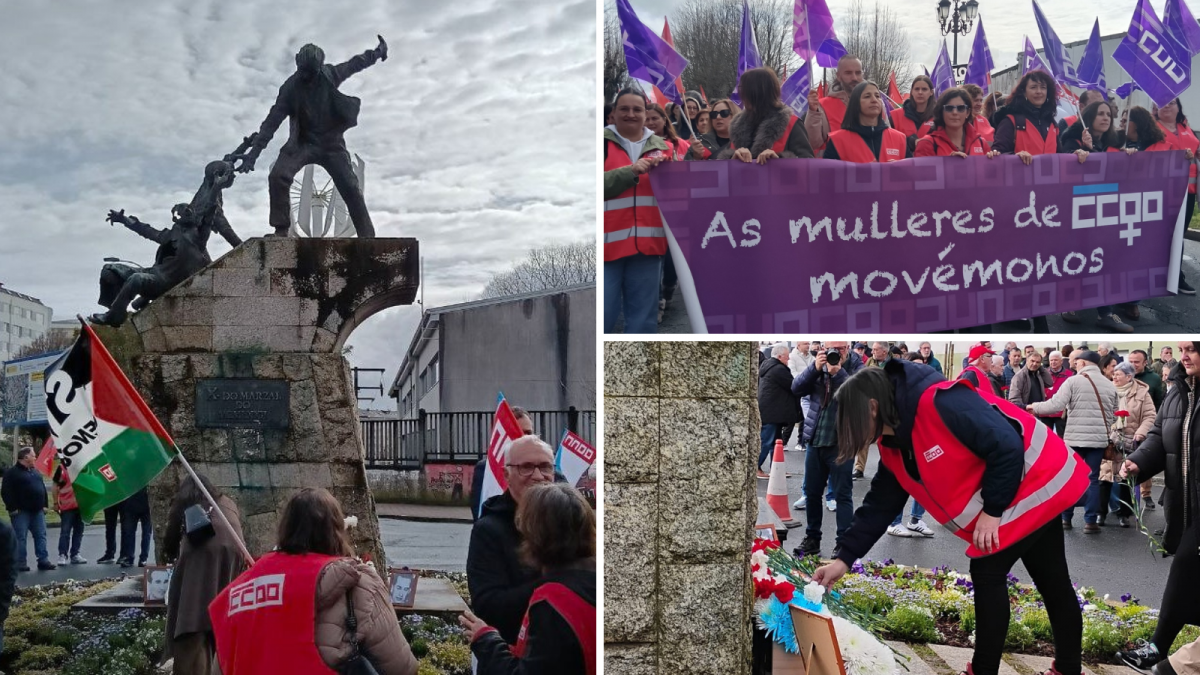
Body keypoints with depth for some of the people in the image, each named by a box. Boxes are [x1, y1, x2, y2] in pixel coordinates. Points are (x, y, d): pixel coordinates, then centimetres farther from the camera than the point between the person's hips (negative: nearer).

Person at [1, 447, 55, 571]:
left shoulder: (35, 471, 17)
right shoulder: (12, 472, -7)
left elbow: (42, 489, 21)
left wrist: (44, 505, 13)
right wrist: (12, 508, -17)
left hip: (37, 511, 7)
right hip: (21, 512, -7)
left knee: (40, 536, 5)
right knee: (20, 538, -3)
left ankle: (43, 561, 7)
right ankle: (21, 564, 0)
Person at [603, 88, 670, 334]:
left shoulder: (660, 146, 14)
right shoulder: (603, 142, 4)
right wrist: (631, 171, -17)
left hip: (647, 242, 3)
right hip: (608, 242, -3)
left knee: (644, 317, 8)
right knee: (603, 315, -5)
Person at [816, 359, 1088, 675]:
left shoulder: (939, 403, -29)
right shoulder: (894, 447, 3)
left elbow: (1007, 446, -28)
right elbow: (880, 505, 8)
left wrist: (992, 511, -20)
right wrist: (844, 558, 3)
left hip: (1034, 486, -9)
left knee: (987, 573, -5)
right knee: (1052, 580, 16)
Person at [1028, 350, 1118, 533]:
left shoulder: (1073, 381, -6)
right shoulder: (1110, 385, 9)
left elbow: (1056, 405, -12)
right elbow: (1113, 415, 13)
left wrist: (1034, 407, 2)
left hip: (1075, 438, -3)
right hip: (1098, 439, 3)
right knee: (1093, 479, 6)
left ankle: (1066, 518, 15)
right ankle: (1090, 522, 2)